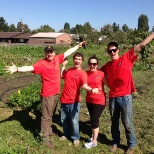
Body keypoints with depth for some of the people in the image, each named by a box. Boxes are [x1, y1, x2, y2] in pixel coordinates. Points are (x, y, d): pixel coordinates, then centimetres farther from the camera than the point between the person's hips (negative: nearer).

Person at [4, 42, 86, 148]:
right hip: (47, 94, -7)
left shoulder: (57, 59, 2)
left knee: (51, 115, 23)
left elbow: (68, 52, 14)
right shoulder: (42, 63, -16)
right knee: (46, 117, 2)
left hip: (56, 93, 7)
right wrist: (17, 69, -48)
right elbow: (30, 68, -30)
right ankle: (45, 138, 12)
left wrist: (78, 46, 24)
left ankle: (49, 131, 41)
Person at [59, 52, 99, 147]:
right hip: (64, 99, 6)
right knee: (64, 119, 17)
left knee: (74, 121, 2)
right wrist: (63, 66, 16)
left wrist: (91, 89, -48)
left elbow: (84, 85, -27)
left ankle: (76, 138, 23)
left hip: (74, 101, -5)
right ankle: (66, 134, 38)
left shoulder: (82, 73, -11)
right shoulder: (69, 70, 8)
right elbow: (61, 76, 25)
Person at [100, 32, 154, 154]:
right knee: (114, 122, 16)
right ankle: (115, 142, 35)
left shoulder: (127, 58, -3)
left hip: (125, 96, -4)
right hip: (113, 97, 4)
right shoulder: (107, 66, 8)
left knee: (127, 123, 5)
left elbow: (141, 45, -6)